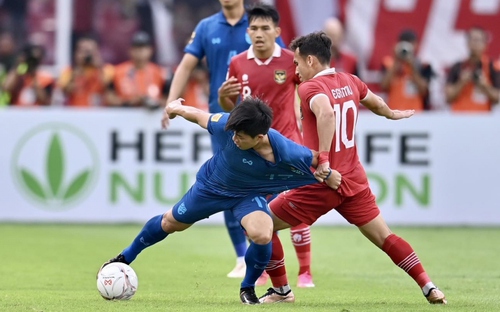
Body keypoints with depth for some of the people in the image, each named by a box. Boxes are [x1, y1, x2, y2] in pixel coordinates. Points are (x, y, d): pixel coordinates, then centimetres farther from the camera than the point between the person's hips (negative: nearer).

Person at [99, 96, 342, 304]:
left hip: (249, 195, -1)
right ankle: (126, 258, 48)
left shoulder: (286, 152, -39)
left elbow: (316, 159, -19)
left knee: (262, 235, -29)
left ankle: (248, 288, 1)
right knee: (171, 223, 20)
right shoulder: (227, 125, -37)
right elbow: (200, 116, -16)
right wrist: (177, 108, 0)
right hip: (211, 185, 1)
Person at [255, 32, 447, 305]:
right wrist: (391, 114, 51)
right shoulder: (350, 82, 8)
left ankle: (281, 291, 11)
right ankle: (430, 288, 6)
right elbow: (376, 104, 29)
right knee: (384, 237, 14)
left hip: (321, 182, -6)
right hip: (354, 180, 7)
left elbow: (326, 113, -35)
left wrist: (323, 158, -36)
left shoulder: (310, 87, -12)